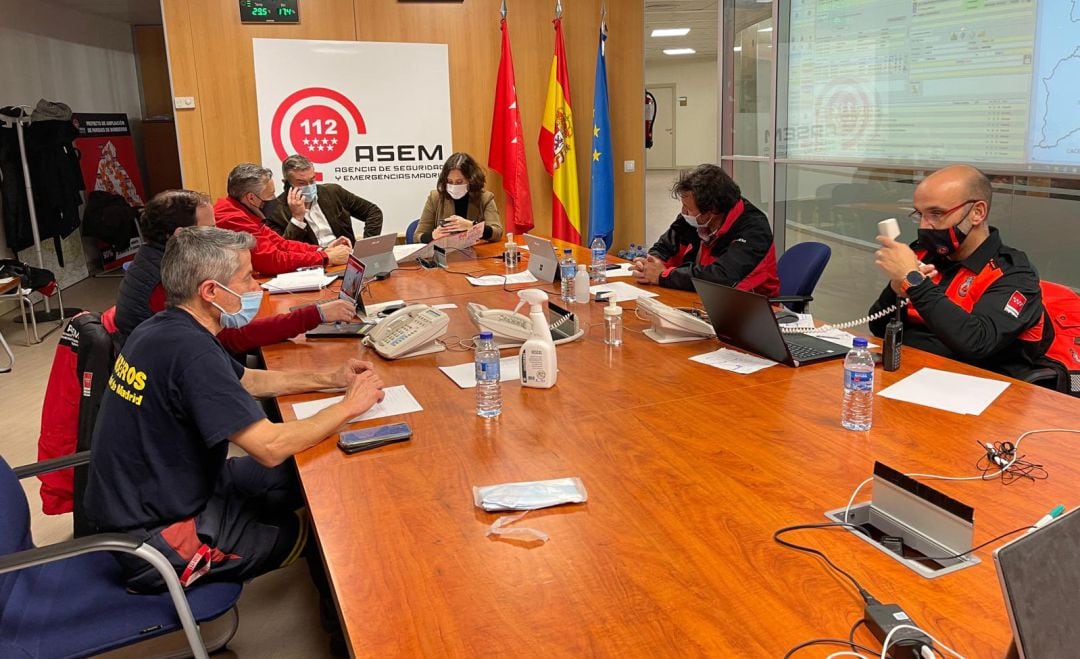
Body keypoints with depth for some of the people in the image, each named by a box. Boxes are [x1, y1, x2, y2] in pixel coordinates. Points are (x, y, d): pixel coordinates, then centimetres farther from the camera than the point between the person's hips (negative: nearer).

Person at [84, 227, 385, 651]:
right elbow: (271, 448, -32)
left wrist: (331, 378, 4)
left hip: (139, 499, 10)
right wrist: (350, 406, -17)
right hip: (157, 537, -9)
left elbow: (246, 381, 14)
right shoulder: (189, 350, -30)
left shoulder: (165, 329, 1)